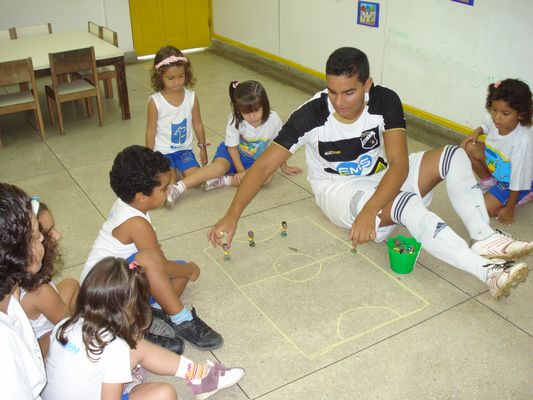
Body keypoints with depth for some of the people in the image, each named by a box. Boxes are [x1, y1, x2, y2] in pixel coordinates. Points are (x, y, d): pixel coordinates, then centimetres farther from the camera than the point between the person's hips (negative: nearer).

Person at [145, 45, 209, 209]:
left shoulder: (191, 97, -6)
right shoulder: (155, 101, -13)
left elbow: (197, 124, 7)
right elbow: (151, 130, -5)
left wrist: (202, 147, 13)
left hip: (184, 149, 2)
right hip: (162, 150, -2)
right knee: (169, 180, -19)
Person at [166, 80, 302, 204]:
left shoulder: (273, 120, -22)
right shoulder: (235, 119, -24)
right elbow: (232, 147, -13)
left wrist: (284, 166, 7)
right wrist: (241, 171, -17)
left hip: (256, 160, 2)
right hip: (233, 153, -2)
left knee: (268, 176, -28)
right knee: (220, 166, -33)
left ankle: (222, 181, -30)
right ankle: (177, 188, -43)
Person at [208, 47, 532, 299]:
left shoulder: (385, 101, -18)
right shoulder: (311, 116, -22)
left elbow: (399, 165, -25)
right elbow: (265, 165, -23)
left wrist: (369, 211, -41)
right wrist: (233, 215, -33)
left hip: (382, 180, 4)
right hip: (339, 191, -4)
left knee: (454, 156, -15)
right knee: (409, 205, -33)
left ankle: (485, 239, -27)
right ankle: (488, 271, -35)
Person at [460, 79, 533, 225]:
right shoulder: (493, 120, -21)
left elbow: (517, 180, -28)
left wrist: (509, 209, -20)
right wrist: (476, 132, -12)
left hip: (515, 181, -6)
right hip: (495, 168, 6)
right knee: (469, 147, -13)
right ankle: (488, 182, 10)